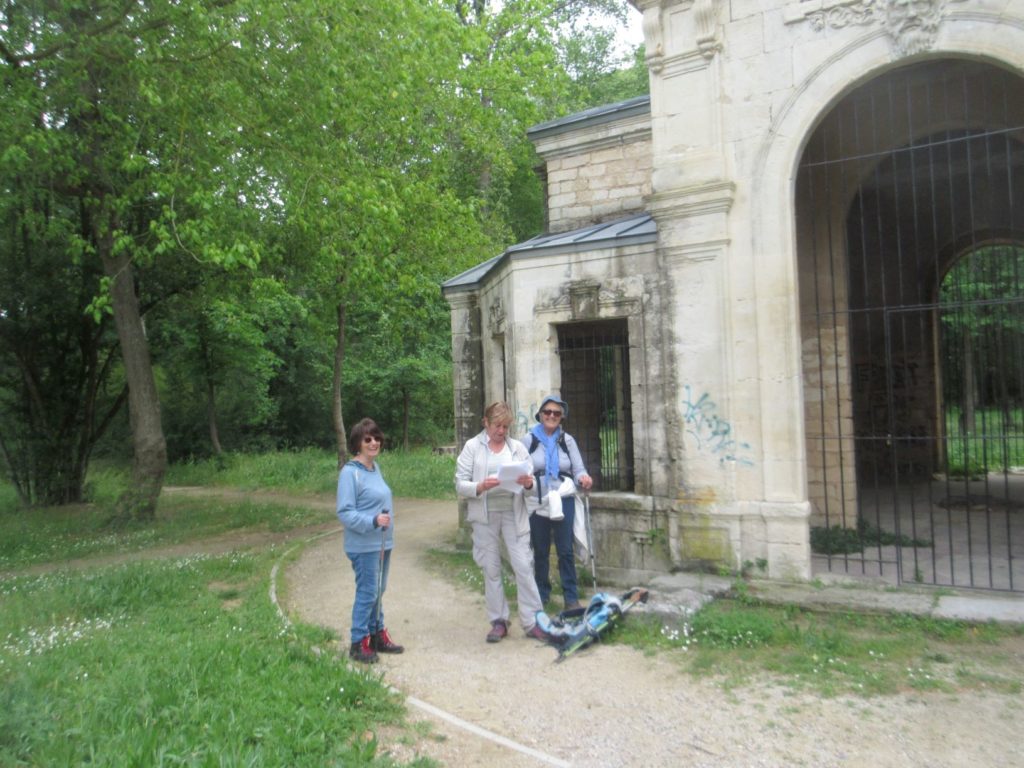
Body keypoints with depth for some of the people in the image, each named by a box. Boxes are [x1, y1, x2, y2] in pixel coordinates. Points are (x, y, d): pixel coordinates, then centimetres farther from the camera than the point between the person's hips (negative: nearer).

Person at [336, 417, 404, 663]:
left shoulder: (375, 467, 9)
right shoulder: (350, 472, -17)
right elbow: (345, 512, -19)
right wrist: (373, 521, -28)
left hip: (382, 542, 8)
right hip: (363, 545, -8)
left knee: (378, 591, 17)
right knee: (367, 592, -2)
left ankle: (378, 634, 29)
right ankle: (359, 643, 11)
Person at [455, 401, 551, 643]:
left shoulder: (517, 447, 6)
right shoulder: (472, 446, 1)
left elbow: (531, 479, 6)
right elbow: (460, 484, -4)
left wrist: (528, 483, -17)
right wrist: (480, 487, -22)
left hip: (513, 513, 1)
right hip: (485, 514, -1)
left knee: (524, 566, -2)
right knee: (491, 569, 8)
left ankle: (532, 621, 8)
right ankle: (498, 621, 21)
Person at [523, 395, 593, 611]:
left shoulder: (567, 440, 4)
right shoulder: (529, 440, 1)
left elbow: (578, 469, 0)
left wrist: (583, 479, -21)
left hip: (563, 502, 0)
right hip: (537, 502, 0)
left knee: (565, 551, 2)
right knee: (540, 551, 11)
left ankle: (571, 597, 13)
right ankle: (541, 594, 27)